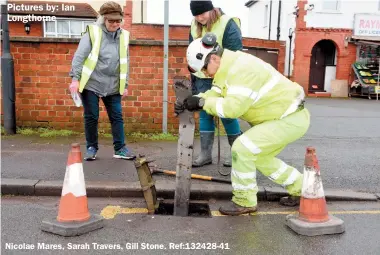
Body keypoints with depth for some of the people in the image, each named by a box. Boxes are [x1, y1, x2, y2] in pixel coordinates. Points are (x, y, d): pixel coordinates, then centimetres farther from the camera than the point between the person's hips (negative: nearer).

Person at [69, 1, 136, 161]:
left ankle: (120, 149, 12)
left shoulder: (123, 36, 6)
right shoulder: (93, 32, -5)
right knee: (91, 117, 4)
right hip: (91, 83, -3)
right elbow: (79, 56, -7)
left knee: (117, 117, 4)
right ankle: (91, 148, 19)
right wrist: (75, 78, -13)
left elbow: (125, 62, 11)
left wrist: (125, 85, 9)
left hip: (113, 86, 3)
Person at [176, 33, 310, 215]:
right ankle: (301, 190, 32)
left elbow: (233, 107, -33)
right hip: (286, 115, 11)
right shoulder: (228, 67, 6)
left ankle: (245, 201, 0)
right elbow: (216, 94, 2)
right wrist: (191, 101, -14)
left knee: (242, 148, -16)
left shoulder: (241, 69, -26)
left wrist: (202, 102, -24)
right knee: (260, 157, 20)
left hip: (291, 119, -11)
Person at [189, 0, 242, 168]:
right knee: (204, 114, 5)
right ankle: (205, 153, 12)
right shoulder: (195, 26, 4)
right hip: (202, 78, 6)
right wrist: (193, 79, 14)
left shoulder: (228, 24, -14)